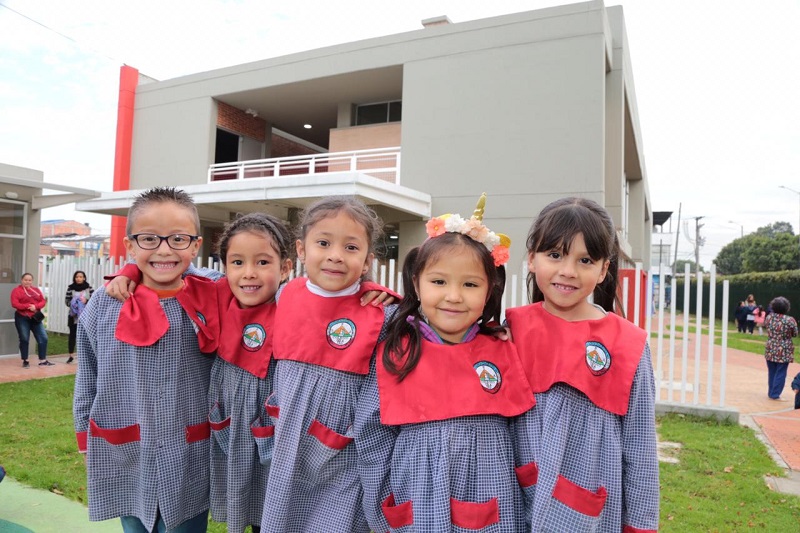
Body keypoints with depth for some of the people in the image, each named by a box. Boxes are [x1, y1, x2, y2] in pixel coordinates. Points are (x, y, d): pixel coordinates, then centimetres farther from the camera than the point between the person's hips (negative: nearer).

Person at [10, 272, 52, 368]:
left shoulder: (36, 290, 12)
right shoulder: (16, 290, -2)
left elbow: (43, 301, 6)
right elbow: (14, 304, -13)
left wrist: (35, 306, -14)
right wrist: (28, 306, -22)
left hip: (35, 317, 4)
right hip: (22, 318, -4)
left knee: (43, 338, -1)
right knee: (24, 339, 1)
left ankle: (42, 360, 6)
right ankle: (25, 361, 12)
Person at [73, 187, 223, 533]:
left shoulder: (210, 303, -10)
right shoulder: (104, 305, -6)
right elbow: (87, 381, 3)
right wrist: (87, 440, 8)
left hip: (189, 462, -1)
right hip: (125, 459, 1)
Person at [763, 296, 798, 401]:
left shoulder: (769, 317, -4)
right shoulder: (790, 320, -15)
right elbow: (795, 334, -2)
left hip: (770, 349, 4)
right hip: (784, 351, -4)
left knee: (771, 372, 15)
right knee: (780, 373, 4)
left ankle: (771, 393, 24)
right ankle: (775, 395, 6)